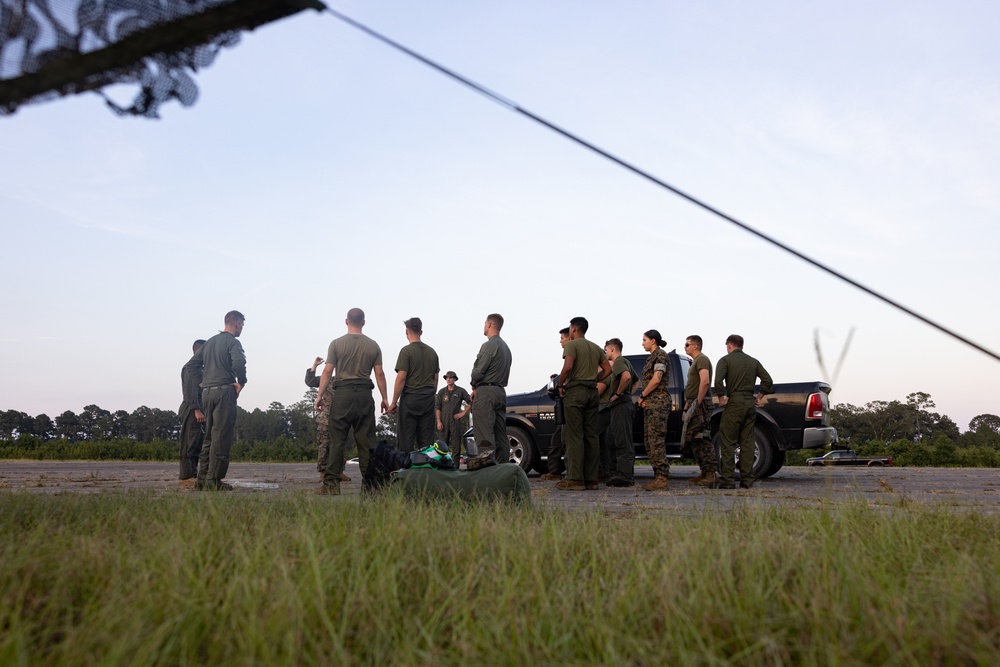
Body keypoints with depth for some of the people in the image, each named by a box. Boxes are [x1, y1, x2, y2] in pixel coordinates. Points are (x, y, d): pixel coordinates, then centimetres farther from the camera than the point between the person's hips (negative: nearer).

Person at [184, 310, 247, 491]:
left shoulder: (209, 342, 19)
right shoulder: (232, 342, -6)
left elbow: (190, 366, 19)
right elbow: (239, 362, -25)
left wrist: (201, 384, 16)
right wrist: (241, 383, -11)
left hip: (207, 393, 8)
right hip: (224, 391, -8)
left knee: (209, 437, 14)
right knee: (222, 437, -6)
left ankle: (202, 479, 14)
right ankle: (213, 480, -7)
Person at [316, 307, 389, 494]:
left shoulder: (337, 343, 2)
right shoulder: (373, 345, 8)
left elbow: (328, 372, -2)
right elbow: (379, 374, 5)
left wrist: (320, 395, 3)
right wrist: (384, 399, 10)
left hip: (342, 394, -2)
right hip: (365, 394, 2)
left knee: (337, 440, -1)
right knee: (366, 441, 3)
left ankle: (331, 484, -3)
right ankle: (369, 483, 3)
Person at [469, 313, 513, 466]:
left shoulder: (489, 345, -10)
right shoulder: (505, 347, 20)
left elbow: (478, 371, -15)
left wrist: (474, 386, 6)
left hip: (486, 391, -9)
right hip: (501, 391, 9)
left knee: (484, 434, -14)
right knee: (500, 434, 8)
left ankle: (486, 459, -23)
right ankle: (503, 464, 9)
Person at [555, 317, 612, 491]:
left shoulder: (571, 344, -5)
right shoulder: (595, 348, 18)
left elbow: (568, 367, -19)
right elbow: (607, 369, 15)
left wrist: (560, 385, -6)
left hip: (575, 391, -7)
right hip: (592, 392, 7)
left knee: (575, 436, -8)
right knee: (591, 436, 6)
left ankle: (575, 479, -10)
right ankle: (591, 479, 7)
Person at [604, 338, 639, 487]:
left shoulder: (619, 361, -9)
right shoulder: (625, 362, 23)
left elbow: (626, 376, -30)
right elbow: (636, 380, 34)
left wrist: (618, 393, -19)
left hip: (621, 404, -11)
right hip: (622, 404, 11)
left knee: (622, 442, -11)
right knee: (614, 441, 13)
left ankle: (626, 476, -11)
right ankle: (618, 473, 16)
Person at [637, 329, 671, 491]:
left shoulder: (660, 356, -7)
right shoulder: (652, 357, 22)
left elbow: (656, 380, -16)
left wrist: (642, 396, -7)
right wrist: (644, 398, 8)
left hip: (658, 403, -10)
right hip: (650, 404, 10)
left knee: (656, 441, -14)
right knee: (649, 441, 9)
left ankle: (662, 479, -17)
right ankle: (658, 477, 12)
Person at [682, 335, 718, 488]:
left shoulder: (702, 359, -9)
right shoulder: (695, 361, 24)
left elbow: (705, 382, -24)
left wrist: (698, 403, -22)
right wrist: (686, 408, 24)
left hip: (700, 405, -10)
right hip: (694, 406, 10)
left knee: (702, 441, -12)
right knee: (696, 441, 10)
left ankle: (710, 475, -12)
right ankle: (705, 474, 15)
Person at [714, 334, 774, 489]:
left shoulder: (726, 360, -3)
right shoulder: (753, 361, 13)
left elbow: (718, 380, -18)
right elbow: (768, 380, 7)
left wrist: (721, 397, -7)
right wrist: (760, 397, 14)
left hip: (734, 403, -5)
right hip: (750, 404, 5)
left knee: (728, 443, -2)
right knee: (747, 442, 9)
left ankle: (728, 481, -4)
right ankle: (747, 481, 10)